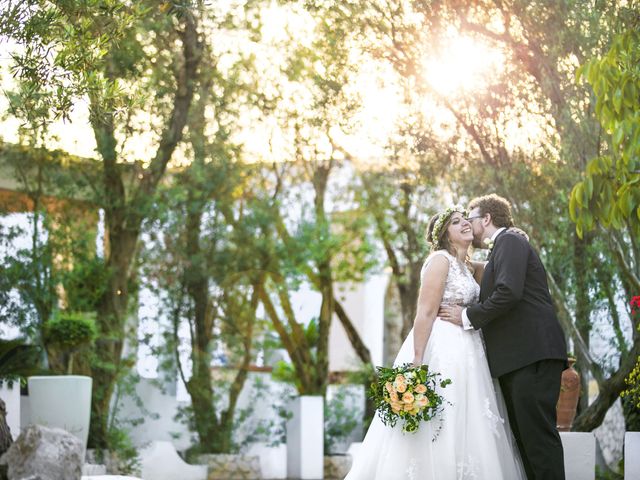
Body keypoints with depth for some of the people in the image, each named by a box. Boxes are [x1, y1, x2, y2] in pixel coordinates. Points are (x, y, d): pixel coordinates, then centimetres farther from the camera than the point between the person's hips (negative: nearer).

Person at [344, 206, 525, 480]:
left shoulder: (467, 266, 17)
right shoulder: (440, 260, -8)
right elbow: (425, 313, -16)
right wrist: (417, 362, -21)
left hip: (465, 356, 9)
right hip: (441, 353, -9)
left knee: (465, 429, 6)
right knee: (438, 432, -9)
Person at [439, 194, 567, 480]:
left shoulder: (510, 242, -2)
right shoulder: (503, 247, 27)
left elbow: (508, 293, -17)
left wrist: (467, 317, -8)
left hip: (532, 355, -10)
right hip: (517, 359, 10)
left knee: (536, 431, -14)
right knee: (523, 434, 6)